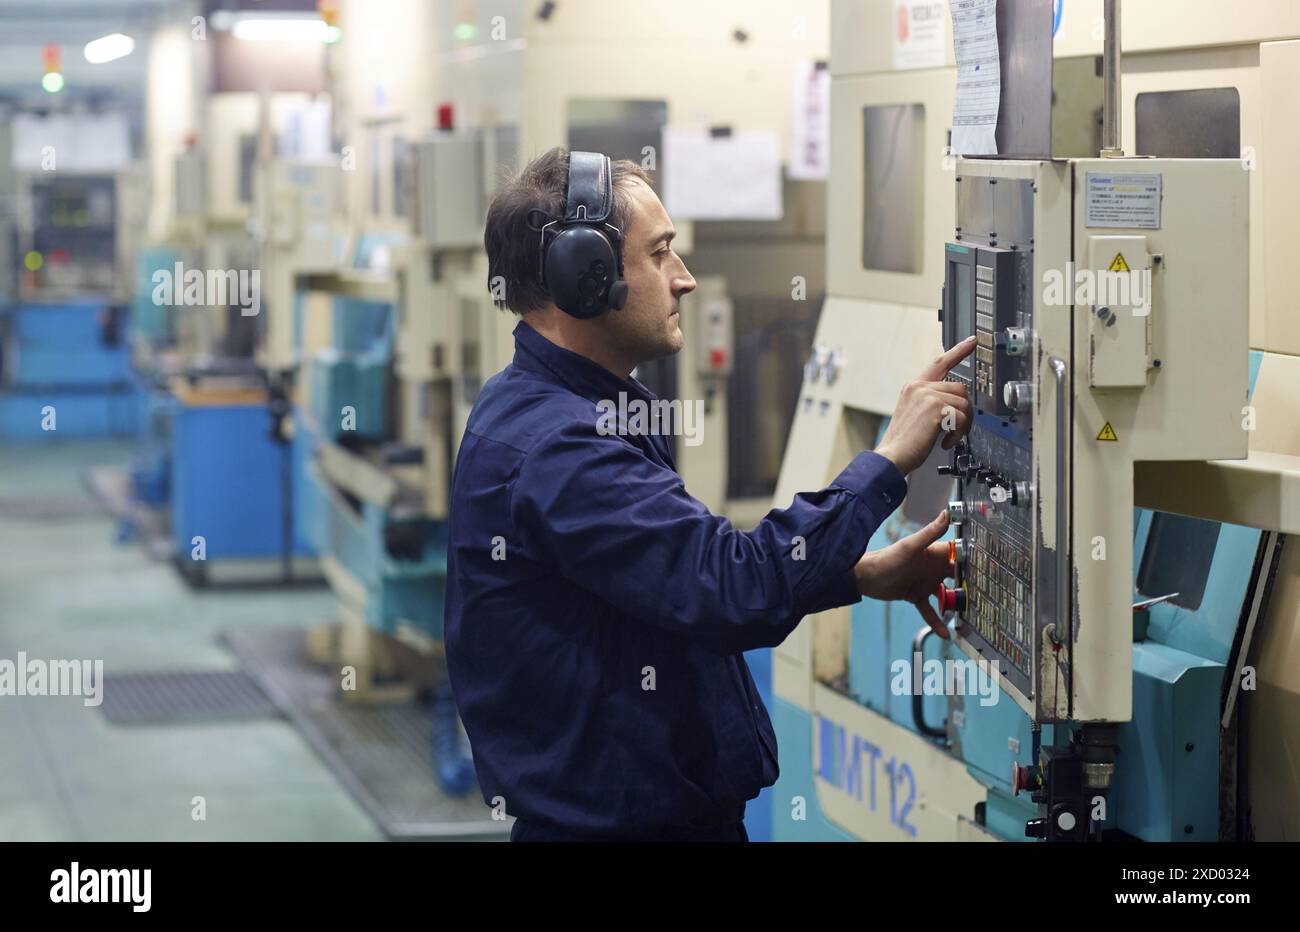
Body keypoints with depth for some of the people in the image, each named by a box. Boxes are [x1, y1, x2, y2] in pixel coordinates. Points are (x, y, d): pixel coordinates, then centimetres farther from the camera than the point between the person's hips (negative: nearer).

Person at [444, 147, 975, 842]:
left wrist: (864, 575, 5)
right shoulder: (554, 446, -25)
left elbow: (691, 576, 15)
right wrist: (889, 459, -22)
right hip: (618, 821, -10)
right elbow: (738, 591, -30)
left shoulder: (555, 412, 9)